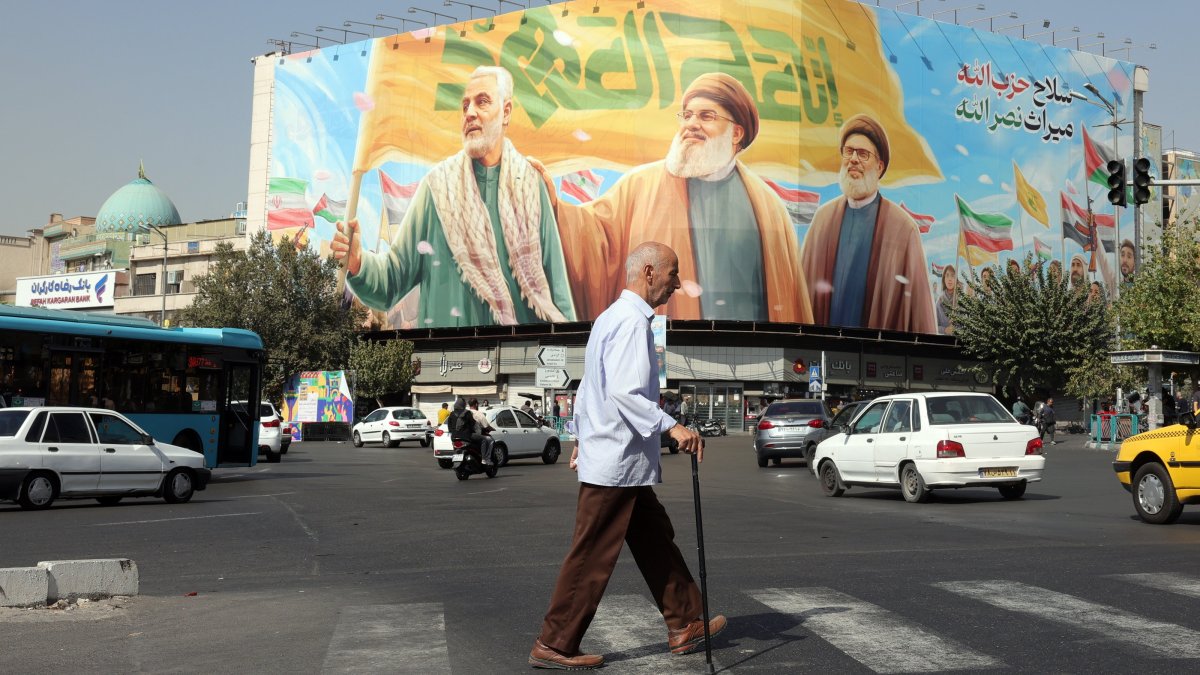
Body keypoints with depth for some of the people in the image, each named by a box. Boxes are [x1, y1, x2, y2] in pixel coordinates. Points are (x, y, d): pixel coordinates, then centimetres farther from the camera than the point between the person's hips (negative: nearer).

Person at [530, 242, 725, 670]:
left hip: (623, 462, 11)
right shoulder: (632, 321, -15)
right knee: (592, 559, -4)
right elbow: (624, 391, -26)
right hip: (617, 462, -11)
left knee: (657, 543, 15)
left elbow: (589, 386, 23)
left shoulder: (611, 318, 17)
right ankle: (554, 646, 3)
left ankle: (685, 626, 23)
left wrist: (584, 438, 28)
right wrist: (671, 427, -30)